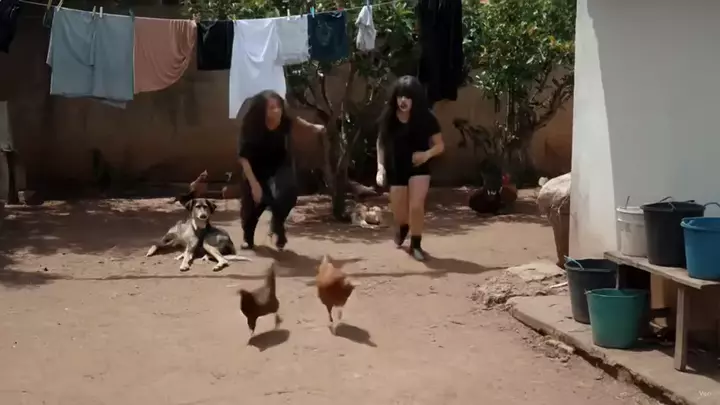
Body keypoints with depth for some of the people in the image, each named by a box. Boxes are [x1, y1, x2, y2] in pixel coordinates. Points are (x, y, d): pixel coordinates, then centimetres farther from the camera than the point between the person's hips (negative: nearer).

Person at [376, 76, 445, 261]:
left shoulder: (426, 118, -14)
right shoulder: (388, 116, -10)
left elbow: (440, 145, -7)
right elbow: (381, 142, 3)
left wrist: (427, 154, -27)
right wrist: (380, 166, -5)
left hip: (418, 168, -2)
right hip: (395, 169, 2)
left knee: (416, 206, -17)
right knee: (399, 212, 11)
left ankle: (416, 244, 3)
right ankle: (402, 229, 48)